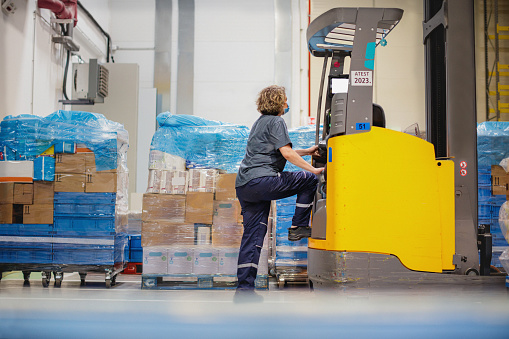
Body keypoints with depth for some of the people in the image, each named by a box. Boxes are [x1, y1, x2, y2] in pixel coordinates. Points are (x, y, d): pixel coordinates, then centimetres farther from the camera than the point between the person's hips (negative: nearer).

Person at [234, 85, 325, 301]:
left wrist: (306, 152, 41)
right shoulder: (275, 121, 0)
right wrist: (313, 169, -7)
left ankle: (244, 286, 5)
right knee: (308, 179, 1)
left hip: (243, 185, 10)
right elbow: (287, 153, -11)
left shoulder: (260, 122, 29)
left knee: (252, 234, 7)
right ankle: (298, 227, 2)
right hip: (262, 180, -9)